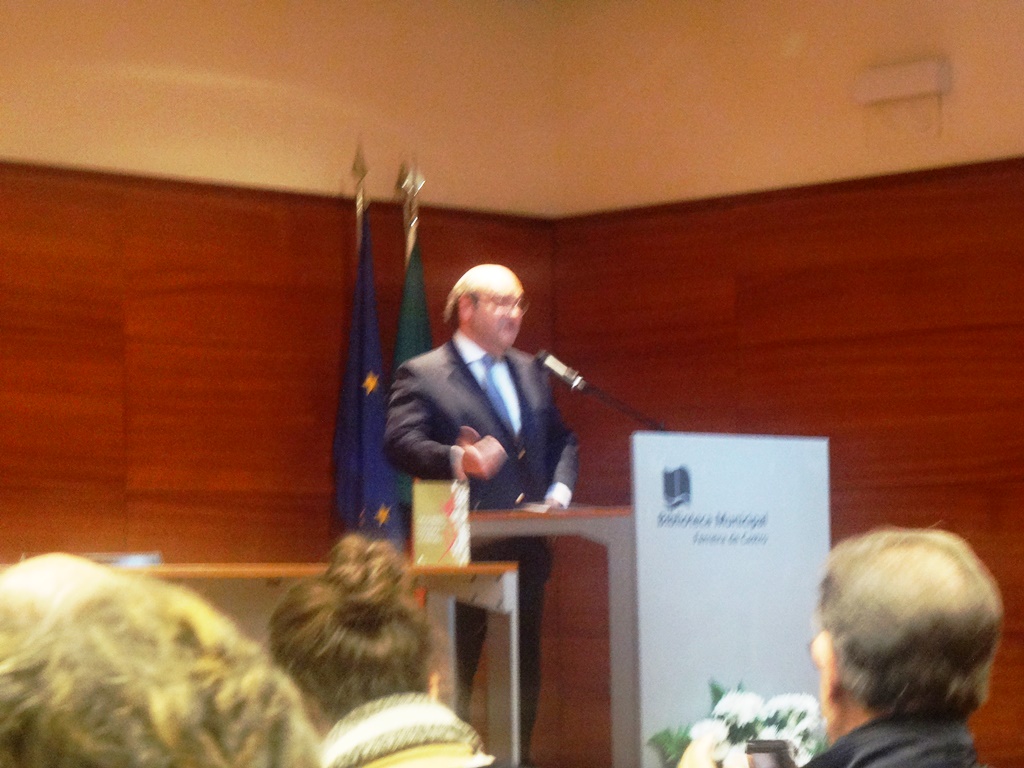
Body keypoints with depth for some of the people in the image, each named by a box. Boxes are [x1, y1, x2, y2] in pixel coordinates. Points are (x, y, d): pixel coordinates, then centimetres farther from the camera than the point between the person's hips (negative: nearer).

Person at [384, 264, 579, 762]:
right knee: (455, 676, -2)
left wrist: (559, 489, 4)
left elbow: (561, 440, 23)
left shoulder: (530, 372, 17)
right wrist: (457, 460, -34)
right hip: (464, 550, -7)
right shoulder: (422, 375, -4)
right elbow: (400, 443, -17)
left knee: (525, 673, 12)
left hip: (526, 551, 7)